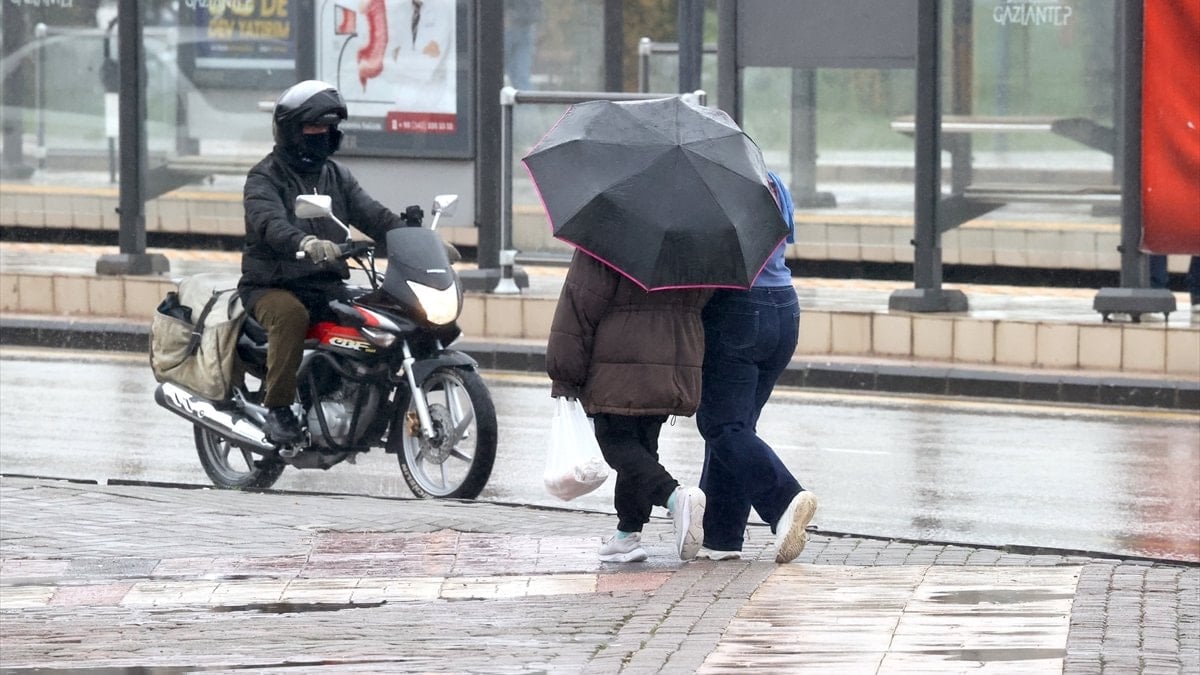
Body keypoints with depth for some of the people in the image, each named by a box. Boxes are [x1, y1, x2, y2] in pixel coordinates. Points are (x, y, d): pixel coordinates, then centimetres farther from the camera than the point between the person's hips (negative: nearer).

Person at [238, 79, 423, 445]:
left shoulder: (336, 176, 17)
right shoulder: (265, 178, -5)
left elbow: (371, 214, 4)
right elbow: (270, 224, -25)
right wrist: (306, 243, -46)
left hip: (328, 284, 5)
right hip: (273, 287, -5)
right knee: (291, 315, -37)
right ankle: (278, 408, -28)